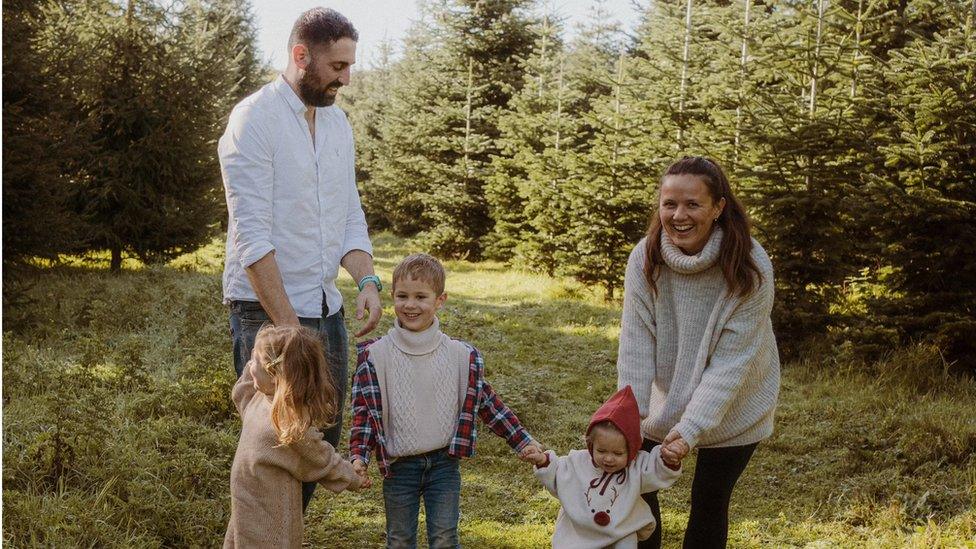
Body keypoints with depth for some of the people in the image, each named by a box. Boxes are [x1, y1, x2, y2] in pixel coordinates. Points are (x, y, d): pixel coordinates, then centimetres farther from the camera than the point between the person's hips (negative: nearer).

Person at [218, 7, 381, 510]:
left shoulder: (337, 122, 11)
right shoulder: (254, 119, -12)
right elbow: (252, 234, -18)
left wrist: (366, 281, -6)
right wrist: (287, 325, -20)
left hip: (326, 307, 7)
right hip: (265, 309, -7)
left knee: (323, 441, 14)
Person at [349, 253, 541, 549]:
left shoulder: (462, 355, -3)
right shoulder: (375, 355, -7)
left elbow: (488, 403, 4)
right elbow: (364, 410, -7)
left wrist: (524, 443, 0)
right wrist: (359, 456, -20)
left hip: (443, 461, 0)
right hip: (399, 465, 0)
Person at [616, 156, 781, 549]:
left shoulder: (750, 267, -24)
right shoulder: (645, 258, -16)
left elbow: (732, 359, -24)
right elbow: (637, 343, -16)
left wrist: (691, 427, -29)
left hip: (732, 408, -3)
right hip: (665, 398, 3)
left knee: (710, 502, 5)